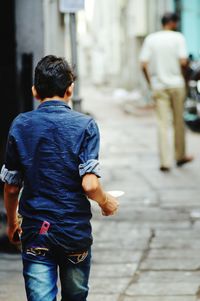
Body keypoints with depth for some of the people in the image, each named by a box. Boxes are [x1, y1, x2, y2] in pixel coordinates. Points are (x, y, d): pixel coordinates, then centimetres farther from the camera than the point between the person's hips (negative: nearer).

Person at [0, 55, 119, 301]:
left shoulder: (20, 126, -1)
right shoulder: (84, 126, -8)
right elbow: (89, 185, -17)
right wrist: (106, 203, 5)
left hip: (35, 233, 1)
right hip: (76, 232, 0)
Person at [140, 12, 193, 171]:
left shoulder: (150, 39, 4)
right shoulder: (178, 37, -4)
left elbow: (144, 64, -1)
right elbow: (183, 61, -14)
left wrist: (150, 83, 10)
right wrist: (183, 76, 4)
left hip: (158, 86, 2)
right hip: (176, 84, -2)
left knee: (162, 123, 2)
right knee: (179, 121, 13)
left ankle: (165, 161, -4)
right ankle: (180, 156, 24)